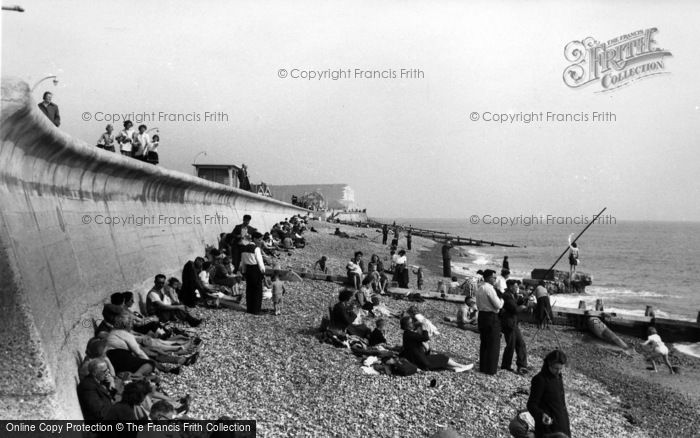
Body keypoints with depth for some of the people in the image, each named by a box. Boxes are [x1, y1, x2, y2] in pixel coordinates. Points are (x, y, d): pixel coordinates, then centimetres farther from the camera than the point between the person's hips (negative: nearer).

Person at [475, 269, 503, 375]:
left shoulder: (479, 289, 12)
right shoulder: (489, 288, -17)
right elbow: (498, 305, -19)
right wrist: (502, 299, 0)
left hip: (481, 315, 9)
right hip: (491, 317, -9)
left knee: (484, 342, 16)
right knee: (493, 344, 1)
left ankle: (482, 366, 22)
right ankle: (490, 369, 4)